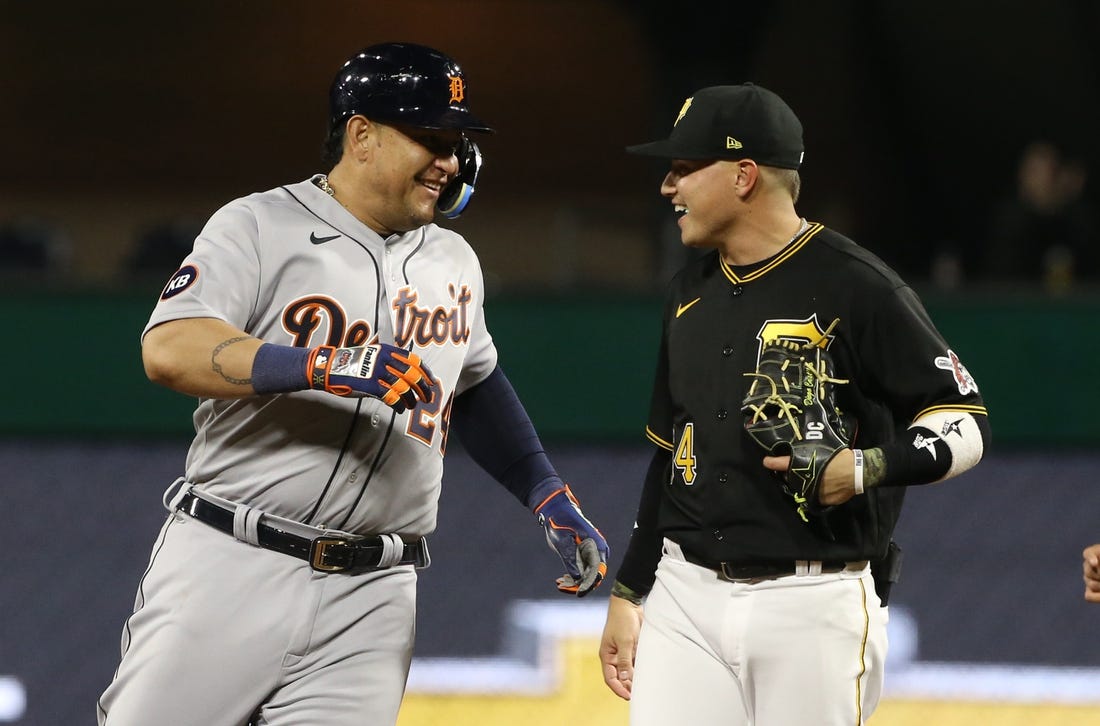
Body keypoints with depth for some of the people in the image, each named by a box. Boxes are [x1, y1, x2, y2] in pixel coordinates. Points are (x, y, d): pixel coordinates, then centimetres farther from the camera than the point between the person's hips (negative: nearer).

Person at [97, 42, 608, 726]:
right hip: (232, 568, -4)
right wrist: (321, 365, -29)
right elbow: (169, 349, -18)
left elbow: (475, 385, 32)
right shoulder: (260, 226, -3)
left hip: (371, 599, 4)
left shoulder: (453, 264, 16)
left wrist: (550, 497, 21)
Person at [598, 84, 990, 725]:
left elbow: (965, 423, -7)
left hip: (815, 606, -6)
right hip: (686, 598, 6)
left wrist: (869, 468, -24)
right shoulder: (691, 292, 14)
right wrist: (628, 592, 19)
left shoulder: (854, 288, -9)